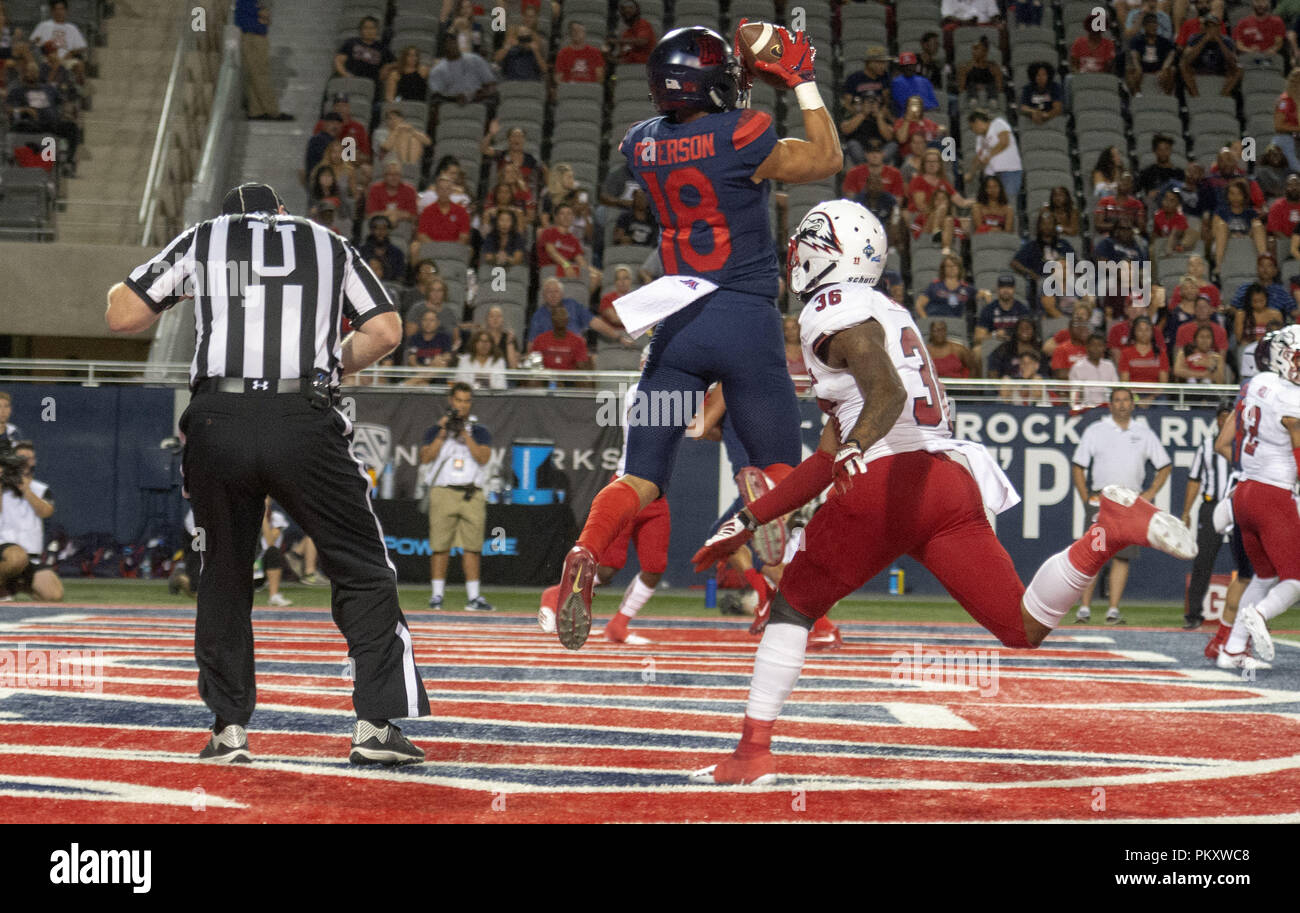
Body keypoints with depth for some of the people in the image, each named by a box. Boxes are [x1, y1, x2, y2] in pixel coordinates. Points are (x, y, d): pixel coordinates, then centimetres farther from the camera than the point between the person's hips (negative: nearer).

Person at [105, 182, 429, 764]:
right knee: (362, 569, 8)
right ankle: (375, 724, 0)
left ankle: (228, 727, 14)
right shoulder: (330, 245, 19)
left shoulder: (201, 239, 17)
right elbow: (386, 331, 12)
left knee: (224, 573, 16)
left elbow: (122, 317, 11)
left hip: (218, 421, 1)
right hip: (304, 425, -1)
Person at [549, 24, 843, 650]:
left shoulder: (640, 145, 5)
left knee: (641, 477, 3)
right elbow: (826, 160, 4)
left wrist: (745, 78, 26)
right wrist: (802, 81, 9)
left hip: (676, 323, 4)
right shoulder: (741, 136, -11)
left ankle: (585, 556, -22)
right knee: (779, 469, 10)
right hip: (746, 318, -4)